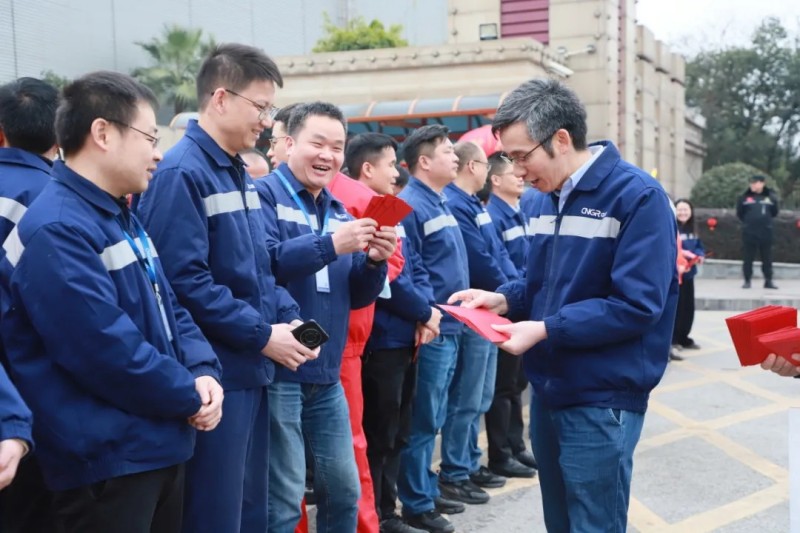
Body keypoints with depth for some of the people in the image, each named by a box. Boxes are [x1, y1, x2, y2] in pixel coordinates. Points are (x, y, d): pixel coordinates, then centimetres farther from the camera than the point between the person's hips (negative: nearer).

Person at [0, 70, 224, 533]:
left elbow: (169, 308, 15)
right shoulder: (57, 231, -21)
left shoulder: (122, 218, 13)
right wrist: (190, 396, -13)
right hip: (106, 461, -10)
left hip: (162, 446, 10)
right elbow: (106, 347, -26)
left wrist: (203, 373, -4)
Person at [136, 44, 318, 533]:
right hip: (215, 374, -9)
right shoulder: (182, 173, -16)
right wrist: (262, 334, -18)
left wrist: (290, 318, 2)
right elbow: (185, 281, -23)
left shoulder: (239, 174, 13)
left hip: (252, 368, 9)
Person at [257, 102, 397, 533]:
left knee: (344, 491, 15)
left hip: (326, 376, 8)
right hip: (277, 372, -7)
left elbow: (355, 296, 14)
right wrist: (331, 245, -27)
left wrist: (374, 262, -5)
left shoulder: (339, 212, 16)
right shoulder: (264, 195, -6)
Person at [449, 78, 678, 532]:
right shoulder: (547, 198, 8)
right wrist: (503, 299, -3)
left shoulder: (638, 196, -17)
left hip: (601, 401, -8)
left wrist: (543, 330, -25)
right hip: (548, 391, 8)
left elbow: (635, 306, -22)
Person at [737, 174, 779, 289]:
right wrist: (748, 221, 2)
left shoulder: (770, 197, 3)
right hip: (749, 233, -1)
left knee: (767, 258, 7)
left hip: (766, 233, 1)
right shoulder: (745, 197, -1)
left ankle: (768, 281, 16)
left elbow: (774, 213, 12)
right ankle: (747, 281, 13)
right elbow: (739, 214, 6)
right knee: (747, 258, 3)